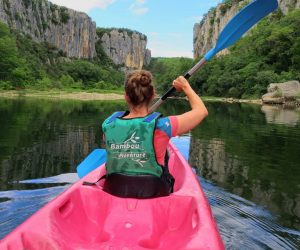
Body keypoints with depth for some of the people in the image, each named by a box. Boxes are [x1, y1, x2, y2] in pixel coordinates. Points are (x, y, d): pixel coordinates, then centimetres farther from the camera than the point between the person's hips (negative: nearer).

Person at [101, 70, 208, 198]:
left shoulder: (109, 123, -13)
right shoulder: (161, 126, -23)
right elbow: (201, 110, -9)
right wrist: (186, 86, 6)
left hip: (114, 191, 3)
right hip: (153, 193, -3)